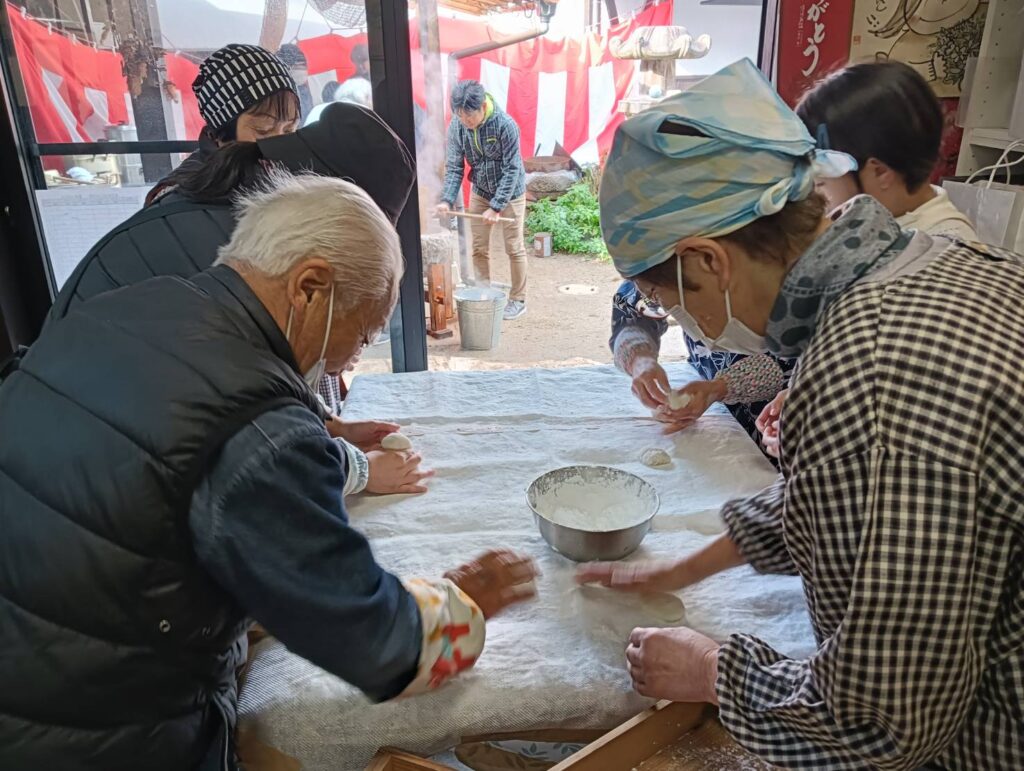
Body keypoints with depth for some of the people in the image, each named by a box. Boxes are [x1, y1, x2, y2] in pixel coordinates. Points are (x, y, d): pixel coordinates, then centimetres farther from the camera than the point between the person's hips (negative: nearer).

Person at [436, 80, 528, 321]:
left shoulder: (505, 125, -26)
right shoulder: (456, 127, -14)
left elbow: (512, 170, -24)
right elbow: (454, 167, -10)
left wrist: (496, 206, -29)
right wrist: (447, 200, -26)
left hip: (510, 193, -4)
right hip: (480, 193, 4)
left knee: (514, 248, 3)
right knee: (479, 248, 6)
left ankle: (518, 300, 15)